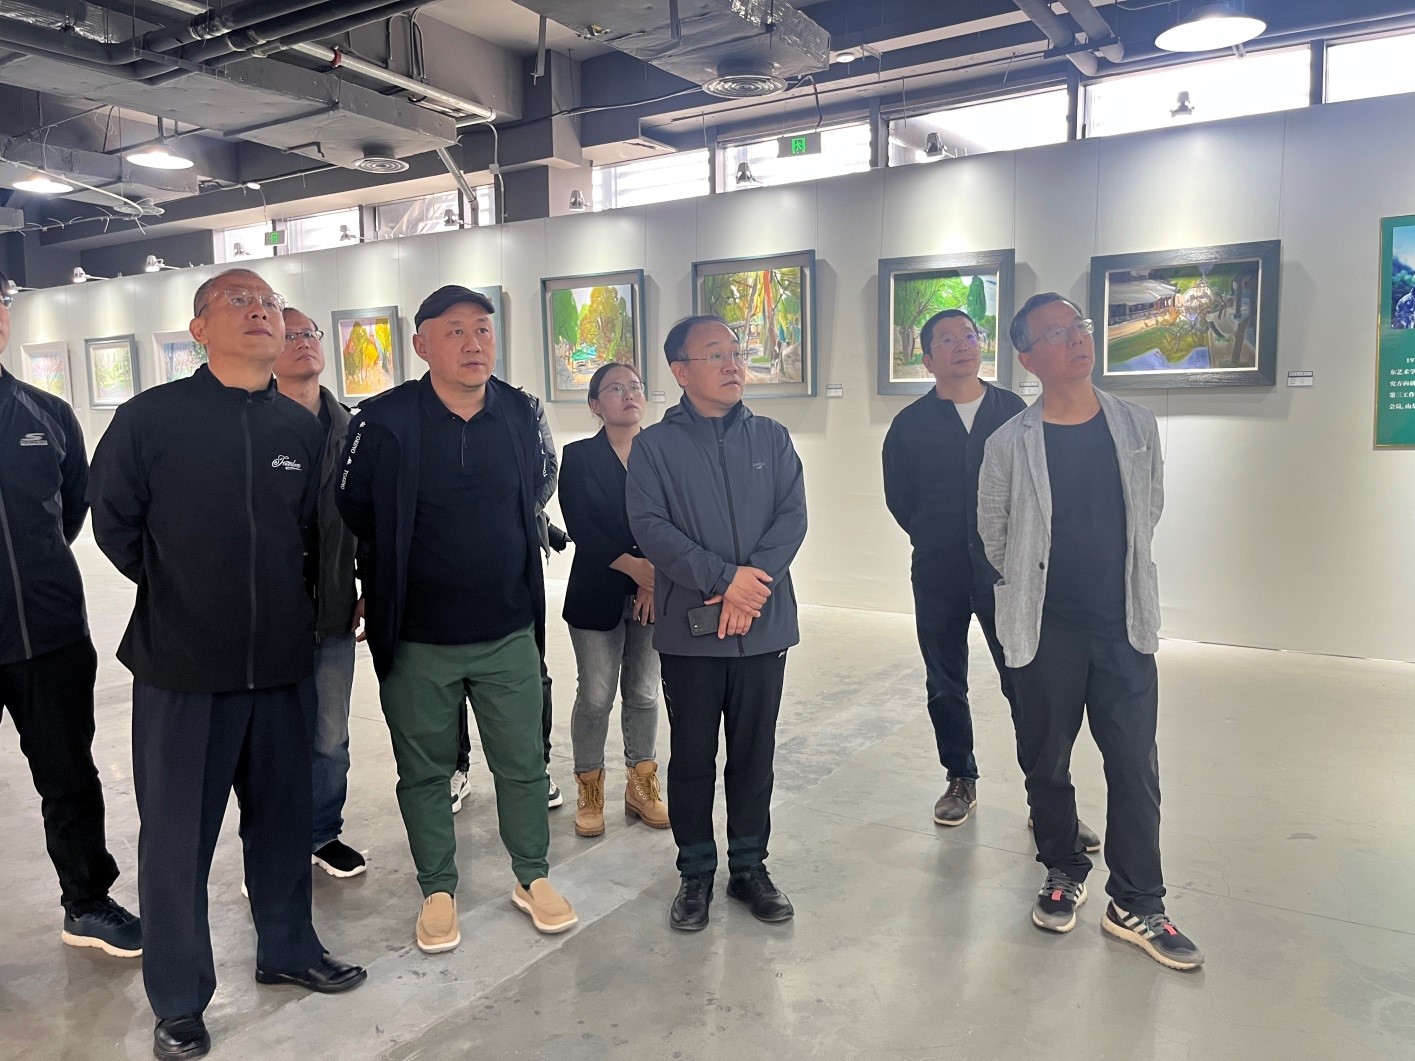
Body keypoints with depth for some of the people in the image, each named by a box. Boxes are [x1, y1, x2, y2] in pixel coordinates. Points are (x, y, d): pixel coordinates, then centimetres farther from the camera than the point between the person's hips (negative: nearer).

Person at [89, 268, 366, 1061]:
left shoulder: (303, 428, 2)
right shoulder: (150, 417, -7)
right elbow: (116, 526, 2)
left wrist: (283, 599, 11)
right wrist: (178, 593, 9)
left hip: (283, 663, 3)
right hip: (180, 667, -3)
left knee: (284, 818, 15)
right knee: (177, 837, 8)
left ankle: (287, 949, 37)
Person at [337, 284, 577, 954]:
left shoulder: (519, 414, -1)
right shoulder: (385, 422, -11)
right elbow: (354, 514, 0)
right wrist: (391, 584, 8)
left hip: (508, 633, 2)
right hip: (417, 641, -2)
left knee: (523, 764, 11)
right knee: (424, 772, 12)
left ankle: (532, 877, 31)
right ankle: (438, 890, 31)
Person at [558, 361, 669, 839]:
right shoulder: (578, 457, 0)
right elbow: (580, 527, -10)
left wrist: (654, 580, -14)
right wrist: (631, 565, -19)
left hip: (653, 593, 2)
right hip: (597, 593, -2)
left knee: (643, 693, 10)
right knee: (595, 696, 2)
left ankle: (642, 786, 26)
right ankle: (589, 792, 19)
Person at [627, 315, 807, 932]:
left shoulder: (771, 439, 8)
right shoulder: (654, 446, 0)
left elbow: (793, 518, -2)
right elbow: (650, 528, -11)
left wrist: (751, 587, -15)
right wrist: (725, 577, -19)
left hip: (763, 626, 2)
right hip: (689, 628, -2)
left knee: (754, 754, 12)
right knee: (691, 757, 8)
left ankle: (749, 867, 28)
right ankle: (696, 873, 25)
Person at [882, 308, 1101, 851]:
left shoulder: (1012, 410, 5)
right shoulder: (911, 424, 3)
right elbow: (900, 500, 8)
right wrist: (939, 542, 6)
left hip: (1005, 568, -1)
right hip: (939, 575, 1)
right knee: (945, 685, 11)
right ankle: (961, 780, 29)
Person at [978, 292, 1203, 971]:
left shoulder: (1137, 428, 1)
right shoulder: (1010, 445, -9)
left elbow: (1149, 511, 15)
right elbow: (994, 537, 4)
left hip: (1124, 625, 2)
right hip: (1044, 629, -2)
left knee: (1135, 766, 5)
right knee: (1046, 761, 11)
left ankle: (1136, 906, 21)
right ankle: (1064, 871, 34)